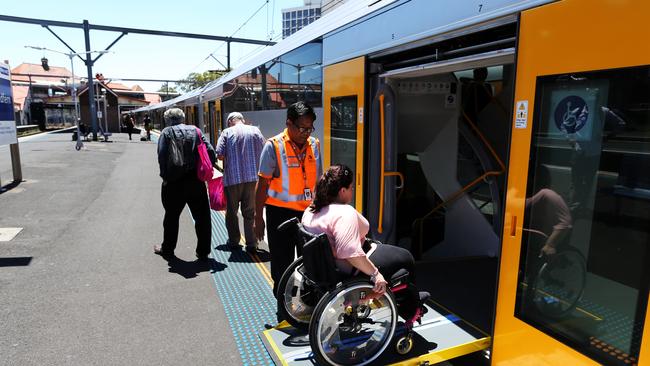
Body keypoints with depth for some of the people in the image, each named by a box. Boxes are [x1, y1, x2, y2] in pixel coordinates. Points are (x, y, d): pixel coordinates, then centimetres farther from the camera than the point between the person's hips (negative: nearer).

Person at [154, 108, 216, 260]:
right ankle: (203, 251, 13)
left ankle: (167, 249, 29)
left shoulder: (167, 132, -1)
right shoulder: (195, 131, 6)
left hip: (174, 184, -1)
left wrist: (165, 175, -2)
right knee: (202, 217, 9)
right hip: (196, 182, 2)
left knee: (171, 217, 14)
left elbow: (162, 156, -12)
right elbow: (211, 152, -2)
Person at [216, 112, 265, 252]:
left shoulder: (227, 132, 0)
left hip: (233, 177, -2)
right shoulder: (255, 130, 6)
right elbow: (264, 153, 4)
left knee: (232, 211, 14)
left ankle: (234, 240, 25)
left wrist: (229, 158, 13)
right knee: (250, 211, 8)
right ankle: (251, 243, 7)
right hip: (253, 177, 2)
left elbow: (220, 155, -6)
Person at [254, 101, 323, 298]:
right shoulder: (274, 146, -11)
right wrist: (258, 217, -7)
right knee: (282, 264, 10)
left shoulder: (314, 144, 3)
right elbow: (263, 183, -7)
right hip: (280, 213, -4)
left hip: (308, 211, 4)